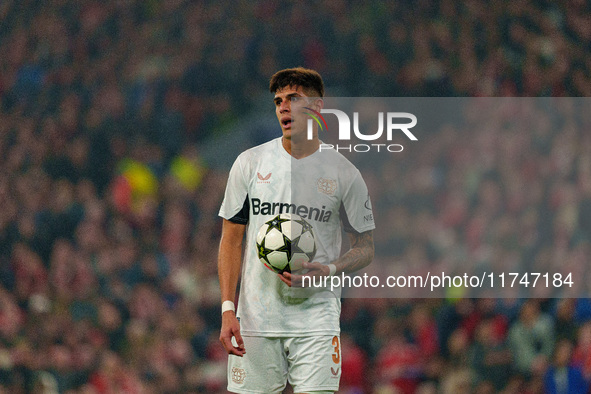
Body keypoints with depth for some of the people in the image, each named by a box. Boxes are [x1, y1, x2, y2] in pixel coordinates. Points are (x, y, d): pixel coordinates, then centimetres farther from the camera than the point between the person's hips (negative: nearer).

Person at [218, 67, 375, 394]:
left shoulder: (344, 173, 2)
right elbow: (231, 239, 7)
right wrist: (227, 309, -3)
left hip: (316, 317, -1)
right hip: (256, 318, 1)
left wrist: (329, 270, -13)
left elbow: (365, 248, 8)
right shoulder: (249, 164, 5)